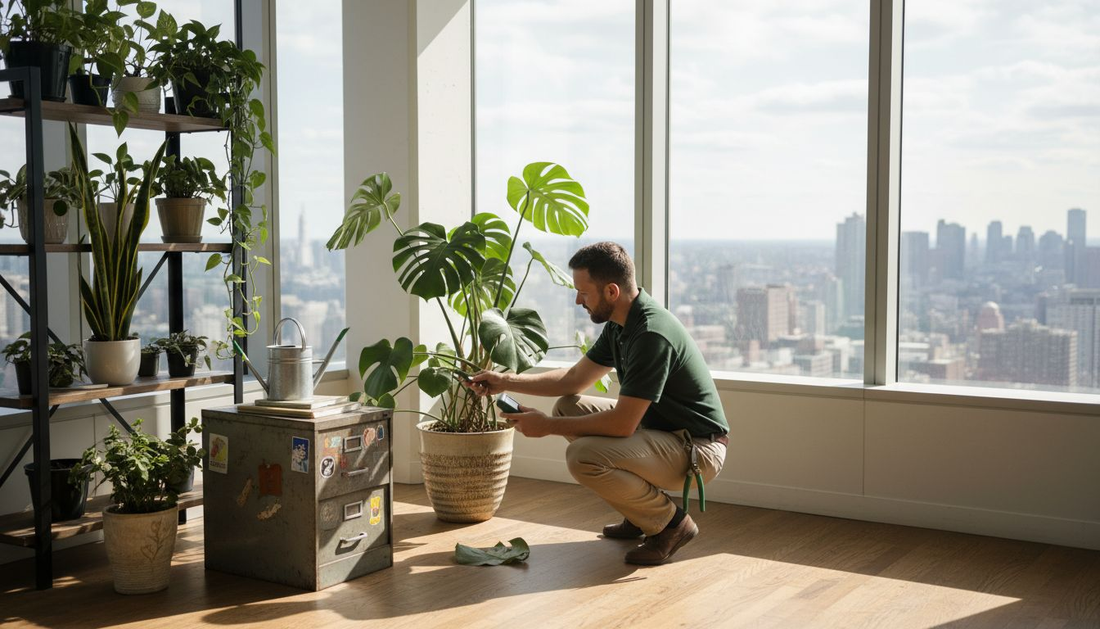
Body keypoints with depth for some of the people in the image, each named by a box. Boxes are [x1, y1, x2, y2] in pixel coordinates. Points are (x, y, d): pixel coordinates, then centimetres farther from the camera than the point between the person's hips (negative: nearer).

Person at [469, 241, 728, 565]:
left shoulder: (652, 334, -27)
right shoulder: (619, 324, 4)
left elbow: (622, 424, -27)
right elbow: (575, 378, 16)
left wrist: (547, 426, -16)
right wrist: (505, 381, 9)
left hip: (696, 449, -10)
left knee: (584, 456, -28)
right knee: (569, 408, 11)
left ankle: (670, 523, -4)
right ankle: (641, 513, 15)